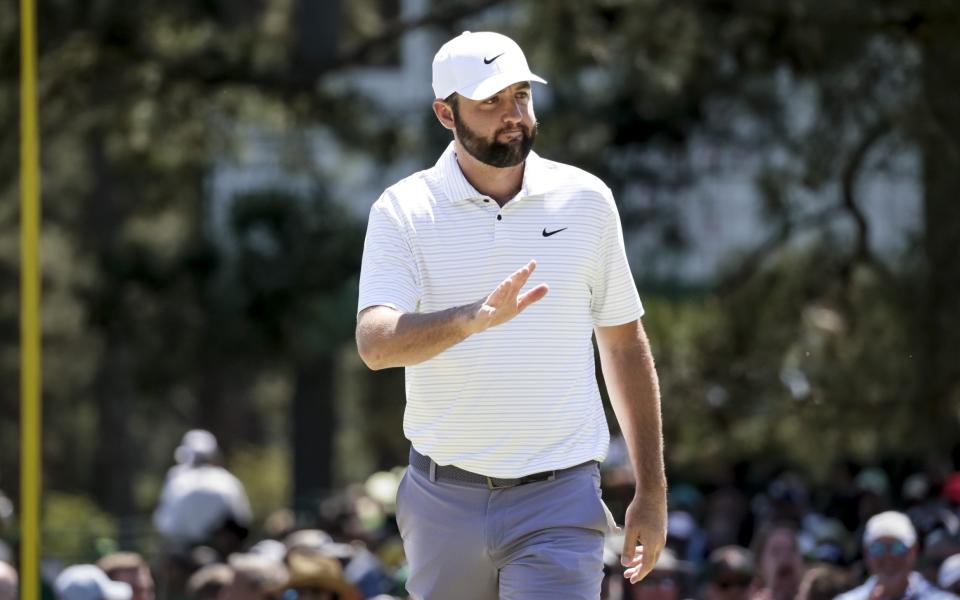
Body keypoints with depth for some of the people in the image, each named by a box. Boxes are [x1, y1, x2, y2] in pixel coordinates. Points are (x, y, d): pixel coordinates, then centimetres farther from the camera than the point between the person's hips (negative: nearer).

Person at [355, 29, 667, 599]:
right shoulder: (404, 211, -3)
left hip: (560, 500, 0)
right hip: (444, 502, 0)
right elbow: (375, 343, -18)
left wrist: (652, 490, 9)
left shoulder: (586, 199, 3)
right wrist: (474, 319, -37)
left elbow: (625, 345, 11)